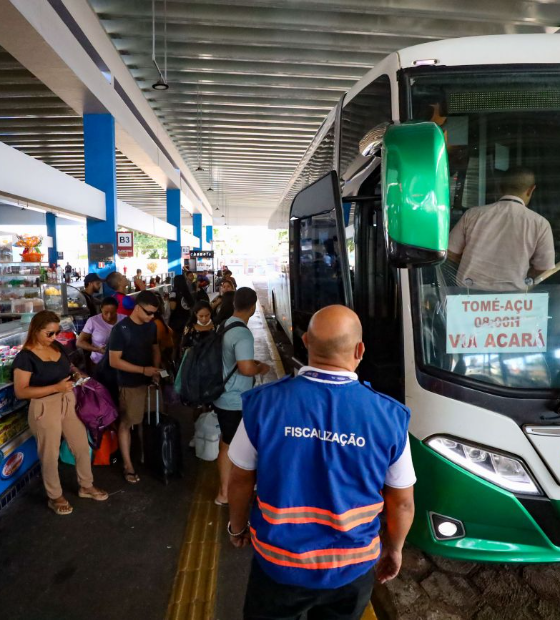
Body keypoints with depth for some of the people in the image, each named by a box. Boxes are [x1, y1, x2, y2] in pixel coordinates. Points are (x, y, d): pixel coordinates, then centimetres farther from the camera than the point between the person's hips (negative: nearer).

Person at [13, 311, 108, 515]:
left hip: (68, 403, 7)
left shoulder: (57, 346, 2)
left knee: (82, 446, 15)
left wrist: (75, 371, 1)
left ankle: (86, 486, 37)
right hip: (45, 408, -6)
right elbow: (20, 392, -20)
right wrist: (56, 387, -27)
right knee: (50, 455, 11)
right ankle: (55, 497, 32)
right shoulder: (25, 357, -17)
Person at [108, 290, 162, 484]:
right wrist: (143, 370, -23)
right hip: (130, 384, -5)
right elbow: (114, 361, -18)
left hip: (148, 381, 6)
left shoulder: (151, 326, 2)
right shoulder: (121, 329, -17)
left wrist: (156, 369, -5)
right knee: (126, 423, 5)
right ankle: (128, 466, 15)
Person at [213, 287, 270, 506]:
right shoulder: (243, 334, -25)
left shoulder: (226, 325, 5)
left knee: (227, 442, 22)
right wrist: (261, 368, -13)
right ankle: (225, 493, 23)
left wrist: (252, 361, 18)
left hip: (223, 396, 9)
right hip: (234, 400, -9)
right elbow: (246, 368, -33)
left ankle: (227, 485, 40)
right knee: (230, 445, 7)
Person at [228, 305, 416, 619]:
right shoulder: (389, 416, -19)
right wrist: (394, 548, 14)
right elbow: (402, 503, -5)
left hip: (278, 564, 0)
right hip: (352, 569, 1)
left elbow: (241, 480, -6)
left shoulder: (265, 403, -20)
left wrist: (237, 526, 14)